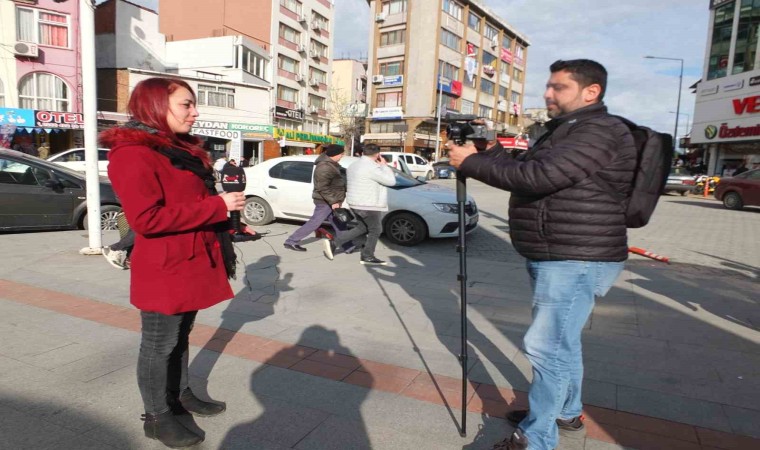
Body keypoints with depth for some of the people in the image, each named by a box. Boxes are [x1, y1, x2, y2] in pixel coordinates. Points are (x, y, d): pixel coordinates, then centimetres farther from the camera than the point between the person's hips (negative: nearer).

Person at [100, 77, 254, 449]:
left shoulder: (181, 150, 12)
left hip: (192, 262, 9)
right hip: (163, 269, -9)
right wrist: (217, 206, -25)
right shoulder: (132, 154, -18)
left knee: (181, 336, 21)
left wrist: (226, 223, 12)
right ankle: (157, 417, 24)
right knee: (160, 344, 7)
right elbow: (147, 218, -27)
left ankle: (181, 395, 38)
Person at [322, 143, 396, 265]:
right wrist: (384, 165, -5)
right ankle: (368, 257, 19)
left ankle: (333, 242, 14)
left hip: (356, 204, 10)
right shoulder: (372, 167, -20)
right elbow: (391, 181, -17)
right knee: (375, 230, 8)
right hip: (368, 205, -10)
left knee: (362, 228, 21)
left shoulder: (354, 165, 10)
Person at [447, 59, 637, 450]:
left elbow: (537, 176, -27)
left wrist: (472, 162, -20)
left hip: (576, 261, -11)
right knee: (562, 342, 21)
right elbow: (525, 168, 15)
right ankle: (566, 413, 38)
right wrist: (480, 156, 0)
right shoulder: (566, 131, 18)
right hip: (560, 258, 11)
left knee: (547, 347, -6)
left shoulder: (599, 132, -16)